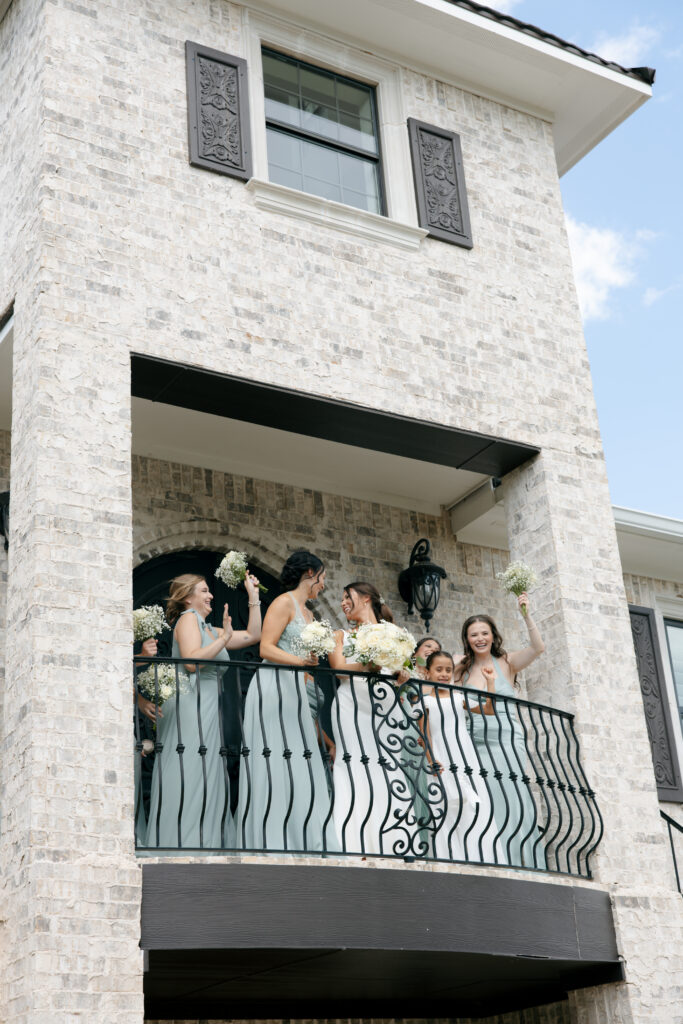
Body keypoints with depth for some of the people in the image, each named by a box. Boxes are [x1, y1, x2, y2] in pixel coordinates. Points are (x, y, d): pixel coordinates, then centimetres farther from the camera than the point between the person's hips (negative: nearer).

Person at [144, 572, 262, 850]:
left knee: (205, 783, 5)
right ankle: (184, 847, -16)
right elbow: (191, 661, -17)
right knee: (189, 781, -13)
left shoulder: (208, 628, 22)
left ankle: (203, 845, 4)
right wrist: (223, 639, -14)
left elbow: (252, 635, 24)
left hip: (205, 711, 9)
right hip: (190, 707, -9)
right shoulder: (188, 618, -2)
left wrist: (254, 597, 24)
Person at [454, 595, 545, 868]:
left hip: (507, 742, -2)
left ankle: (524, 866, -9)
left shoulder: (506, 662, 6)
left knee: (516, 801, -11)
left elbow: (537, 647, -8)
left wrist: (526, 615, -17)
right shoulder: (462, 669, 13)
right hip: (476, 743, 2)